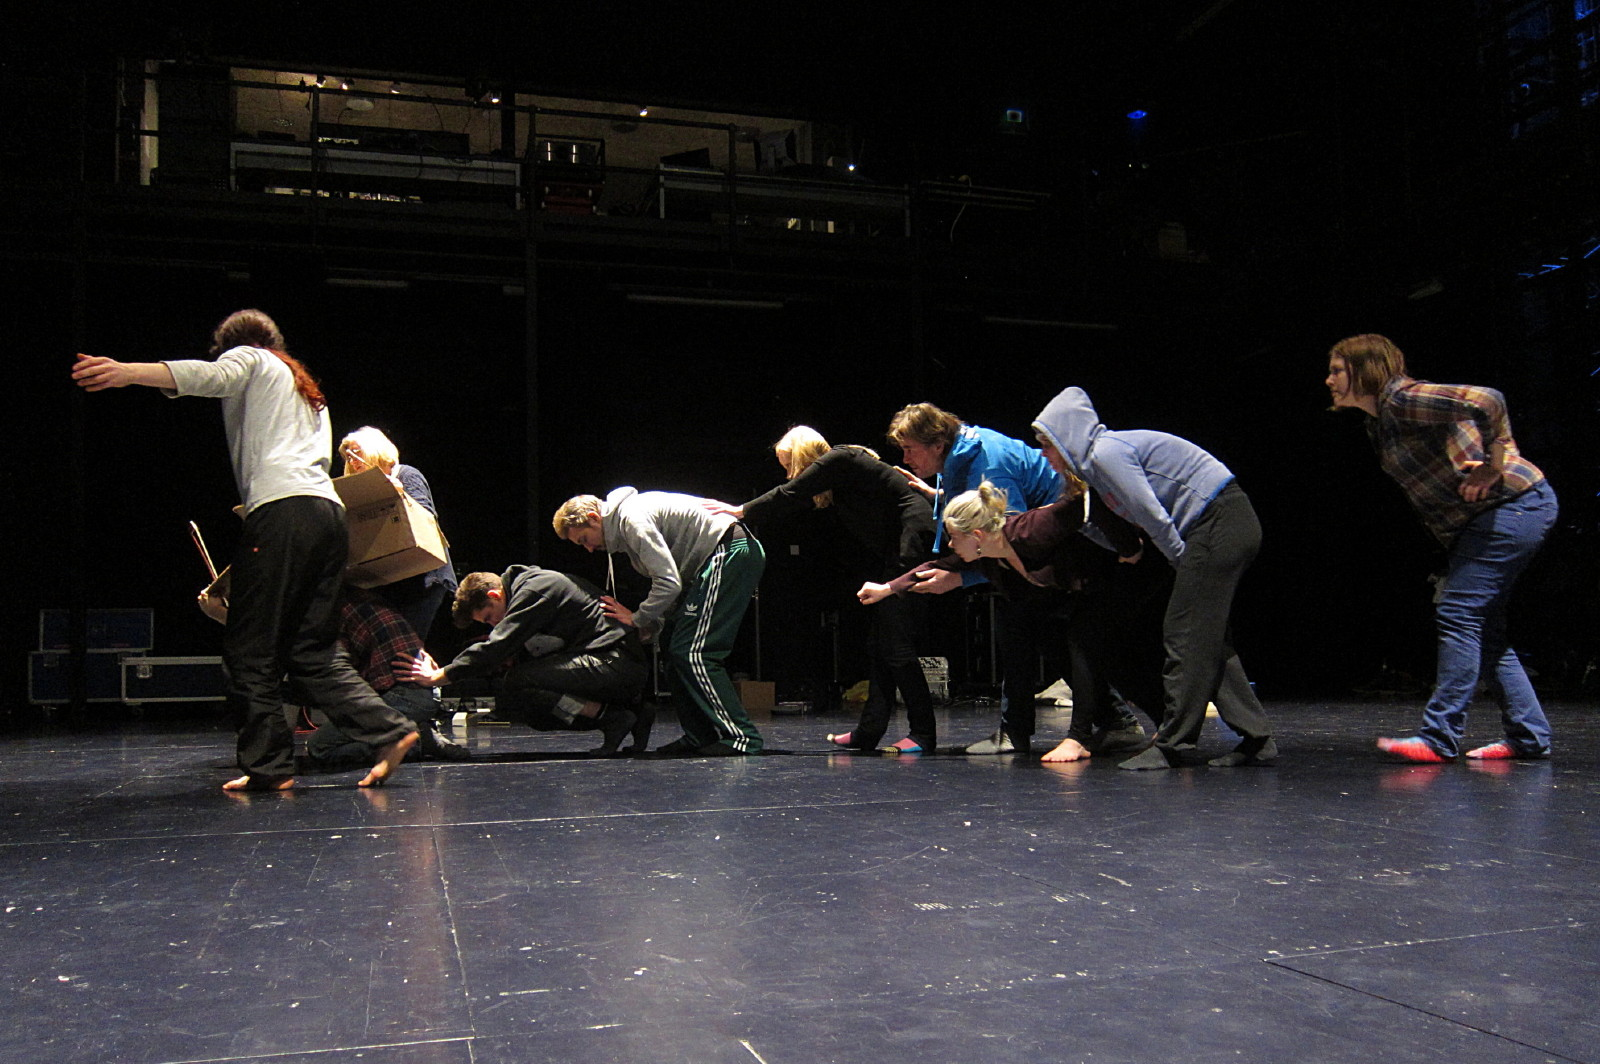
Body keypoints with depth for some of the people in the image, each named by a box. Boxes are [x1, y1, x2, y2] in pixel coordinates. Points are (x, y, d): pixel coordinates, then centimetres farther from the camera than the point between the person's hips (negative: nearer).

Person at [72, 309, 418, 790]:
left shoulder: (249, 359, 15)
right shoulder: (309, 393, 36)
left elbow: (211, 375, -8)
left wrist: (127, 371, -22)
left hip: (282, 511, -8)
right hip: (330, 515, 8)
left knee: (251, 648, -3)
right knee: (311, 653, 8)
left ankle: (268, 764, -4)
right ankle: (389, 730, -5)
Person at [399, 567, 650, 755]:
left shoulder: (533, 590, -10)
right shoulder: (526, 585, 20)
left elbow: (498, 645, -19)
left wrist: (440, 676, -16)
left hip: (615, 662, -11)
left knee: (514, 685, -18)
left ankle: (609, 716, -15)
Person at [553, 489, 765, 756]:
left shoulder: (633, 518, -14)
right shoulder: (623, 522, 18)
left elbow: (669, 583, -20)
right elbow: (670, 580, 19)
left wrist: (638, 619, -6)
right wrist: (651, 625, 9)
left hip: (730, 553, -11)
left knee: (691, 652, -14)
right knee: (672, 643, 10)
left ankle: (741, 737, -15)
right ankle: (701, 736, 11)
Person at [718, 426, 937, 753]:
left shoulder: (839, 460, -9)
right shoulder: (832, 484, 19)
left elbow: (789, 497, -10)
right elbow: (793, 502, 19)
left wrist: (742, 511, -1)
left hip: (914, 544, -11)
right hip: (890, 556, 11)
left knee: (896, 645, -11)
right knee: (878, 644, 8)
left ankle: (923, 734, -7)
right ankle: (868, 732, 11)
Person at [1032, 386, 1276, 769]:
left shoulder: (1106, 452, -13)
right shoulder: (1097, 459, 17)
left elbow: (1154, 517, -16)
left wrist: (1185, 563, -4)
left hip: (1220, 524, -10)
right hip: (1234, 525, 10)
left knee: (1186, 636, -8)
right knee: (1207, 637, 10)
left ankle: (1172, 745, -3)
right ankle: (1256, 739, 12)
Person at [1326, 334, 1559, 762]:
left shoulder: (1403, 399, -17)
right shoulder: (1379, 422, 13)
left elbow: (1487, 402, -30)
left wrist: (1492, 465, -23)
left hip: (1513, 504, -10)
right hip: (1484, 517, 10)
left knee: (1459, 613, -12)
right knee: (1480, 624, 11)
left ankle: (1439, 738, -10)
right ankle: (1528, 736, 18)